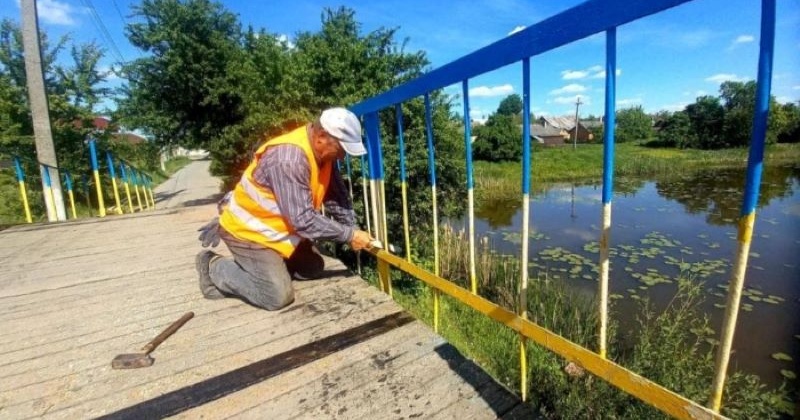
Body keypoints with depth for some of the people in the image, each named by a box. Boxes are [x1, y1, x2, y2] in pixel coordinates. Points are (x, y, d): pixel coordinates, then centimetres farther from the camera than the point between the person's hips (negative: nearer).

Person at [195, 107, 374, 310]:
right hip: (248, 229, -9)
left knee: (314, 268, 10)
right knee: (278, 296, -11)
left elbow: (337, 196, 1)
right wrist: (349, 235, -25)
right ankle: (214, 267, 8)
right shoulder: (289, 158, -33)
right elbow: (303, 219, -33)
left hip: (277, 227, 9)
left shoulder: (322, 152, -5)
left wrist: (353, 229, -8)